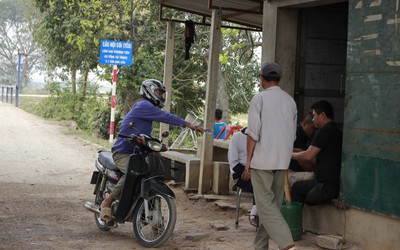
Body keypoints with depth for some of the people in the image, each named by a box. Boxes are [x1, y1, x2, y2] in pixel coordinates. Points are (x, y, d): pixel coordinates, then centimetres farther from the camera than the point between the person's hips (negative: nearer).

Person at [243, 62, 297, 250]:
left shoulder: (260, 98, -6)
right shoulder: (290, 101, 12)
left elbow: (253, 132, -10)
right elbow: (292, 135, 15)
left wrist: (248, 160, -5)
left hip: (262, 159, -6)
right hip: (283, 161, 6)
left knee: (265, 204, -8)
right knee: (273, 204, 12)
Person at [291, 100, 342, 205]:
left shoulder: (325, 131, -15)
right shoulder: (336, 131, 16)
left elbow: (308, 156, -15)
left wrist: (290, 155, 2)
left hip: (329, 187, -9)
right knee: (297, 186, 20)